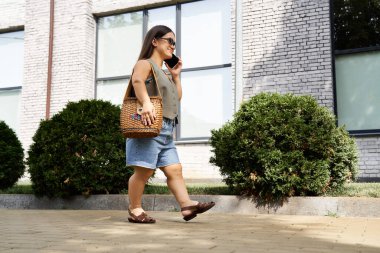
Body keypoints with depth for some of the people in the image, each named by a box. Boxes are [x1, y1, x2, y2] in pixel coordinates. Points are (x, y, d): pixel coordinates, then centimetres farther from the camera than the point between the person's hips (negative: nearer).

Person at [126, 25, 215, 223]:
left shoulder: (163, 72, 26)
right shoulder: (145, 64, -3)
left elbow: (177, 98, 30)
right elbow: (137, 80, -27)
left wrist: (175, 75, 20)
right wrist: (146, 103, -42)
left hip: (166, 129, 10)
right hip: (150, 125, -9)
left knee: (174, 169, 4)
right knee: (144, 170, -6)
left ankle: (186, 205, 4)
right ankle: (135, 210, 5)